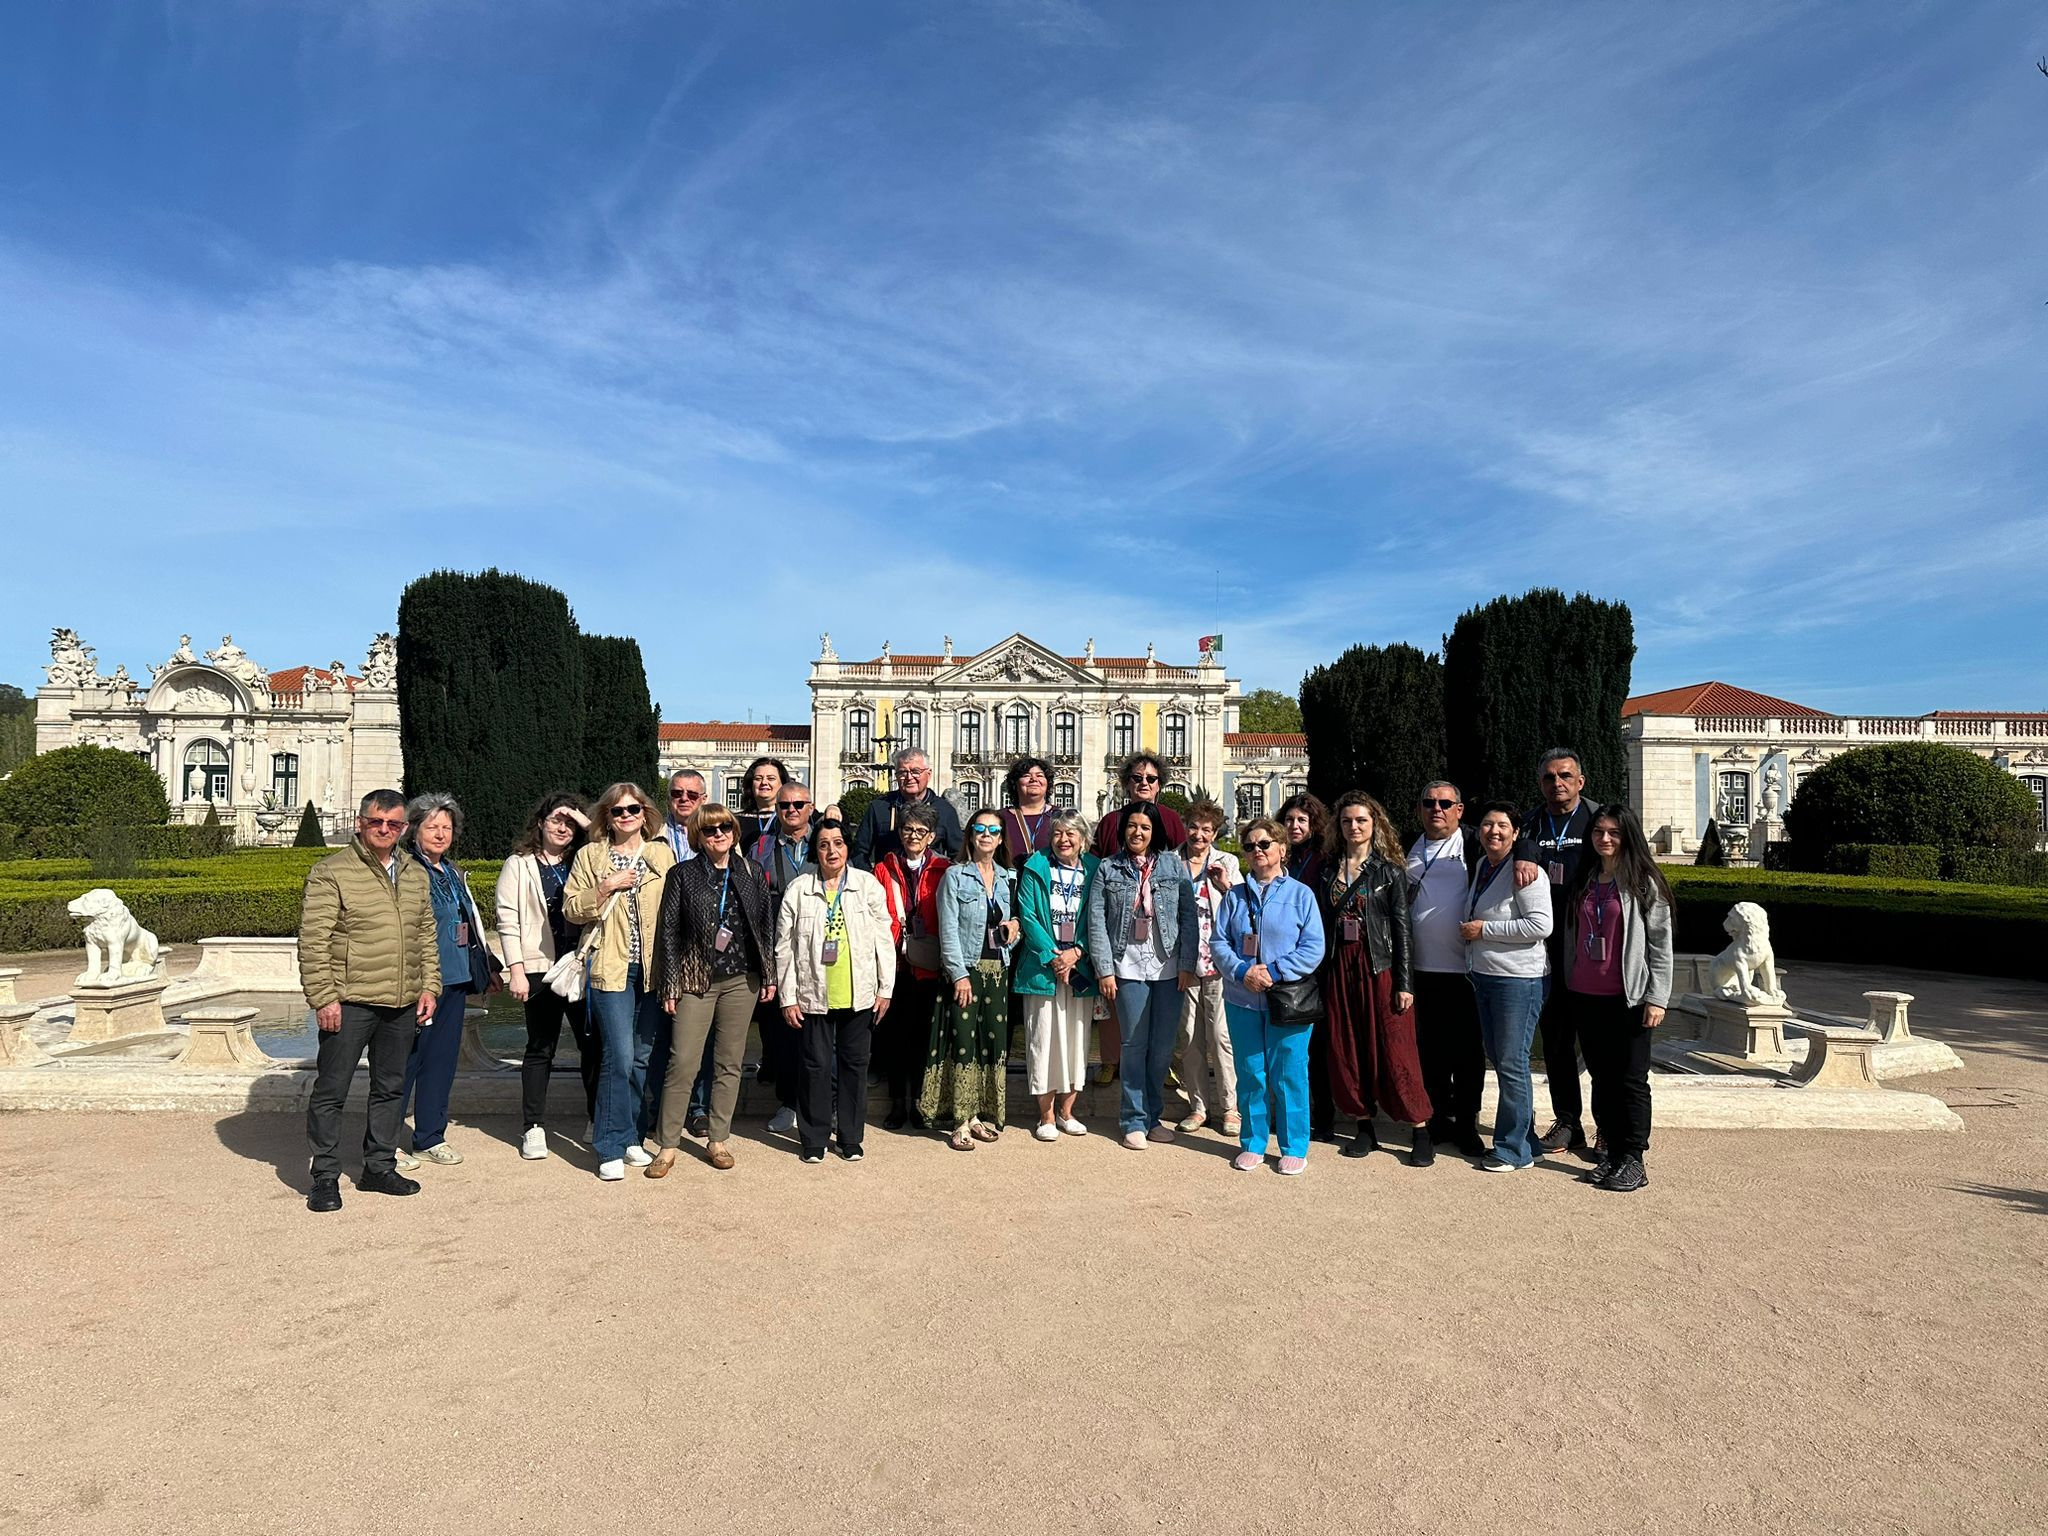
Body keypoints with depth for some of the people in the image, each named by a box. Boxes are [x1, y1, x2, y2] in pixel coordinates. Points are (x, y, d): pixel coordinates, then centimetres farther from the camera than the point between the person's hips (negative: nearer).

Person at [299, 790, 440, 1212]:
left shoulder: (415, 875, 13)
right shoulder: (331, 872, -6)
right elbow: (313, 942, -10)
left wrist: (429, 986, 10)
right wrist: (323, 998, -14)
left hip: (402, 1004, 6)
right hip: (349, 1002, -6)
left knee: (391, 1088, 14)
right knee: (331, 1090, 3)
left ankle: (379, 1167, 27)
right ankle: (325, 1177, 16)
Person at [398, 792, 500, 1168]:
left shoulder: (452, 872, 15)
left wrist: (487, 967, 23)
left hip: (454, 980, 8)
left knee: (443, 1058, 13)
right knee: (405, 1062, 0)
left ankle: (431, 1137, 23)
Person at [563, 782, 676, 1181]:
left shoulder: (663, 854, 9)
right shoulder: (590, 856, 5)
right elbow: (571, 909, 1)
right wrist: (606, 887, -13)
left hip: (653, 970, 3)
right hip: (611, 969, -2)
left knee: (643, 1057, 9)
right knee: (620, 1057, -8)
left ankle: (632, 1138, 23)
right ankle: (611, 1149, 3)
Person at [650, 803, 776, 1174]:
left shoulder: (751, 875, 6)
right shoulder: (683, 875, -1)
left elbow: (766, 926, 9)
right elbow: (670, 931, -1)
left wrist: (769, 976, 5)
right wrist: (670, 985, -5)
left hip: (741, 981, 2)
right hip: (696, 980, -2)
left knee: (729, 1063, 8)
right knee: (682, 1062, -4)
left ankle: (718, 1140, 20)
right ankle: (668, 1146, 8)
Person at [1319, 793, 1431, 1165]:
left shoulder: (1390, 870, -1)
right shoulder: (1328, 868, 8)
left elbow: (1402, 927, -3)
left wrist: (1404, 983, -8)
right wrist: (1321, 974, 3)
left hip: (1380, 967, -4)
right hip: (1339, 967, 4)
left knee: (1394, 1051, -3)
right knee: (1346, 1051, 7)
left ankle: (1420, 1131, 9)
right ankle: (1365, 1128, 20)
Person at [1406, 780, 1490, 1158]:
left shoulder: (1474, 843, 1)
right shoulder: (1408, 849, 13)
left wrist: (1522, 857, -30)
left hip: (1465, 967, -4)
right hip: (1421, 968, 4)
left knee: (1468, 1049, 5)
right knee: (1429, 1047, 11)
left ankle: (1467, 1124, 18)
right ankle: (1439, 1119, 25)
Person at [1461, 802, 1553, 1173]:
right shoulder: (1482, 866, 13)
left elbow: (1541, 925, -23)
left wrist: (1484, 929, -18)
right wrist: (1469, 931, 11)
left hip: (1517, 979, -9)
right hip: (1484, 976, 9)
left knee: (1511, 1063, -2)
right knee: (1498, 1059, 14)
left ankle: (1515, 1148, 10)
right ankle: (1525, 1137, 27)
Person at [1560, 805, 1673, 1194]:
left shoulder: (1644, 883, -3)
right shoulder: (1582, 880, 11)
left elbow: (1661, 943, -4)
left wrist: (1657, 998, -9)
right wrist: (1569, 985, 12)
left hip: (1628, 998, -5)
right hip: (1584, 996, 5)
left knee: (1631, 1079, 2)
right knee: (1601, 1077, 10)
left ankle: (1633, 1160, 10)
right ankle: (1612, 1153, 19)